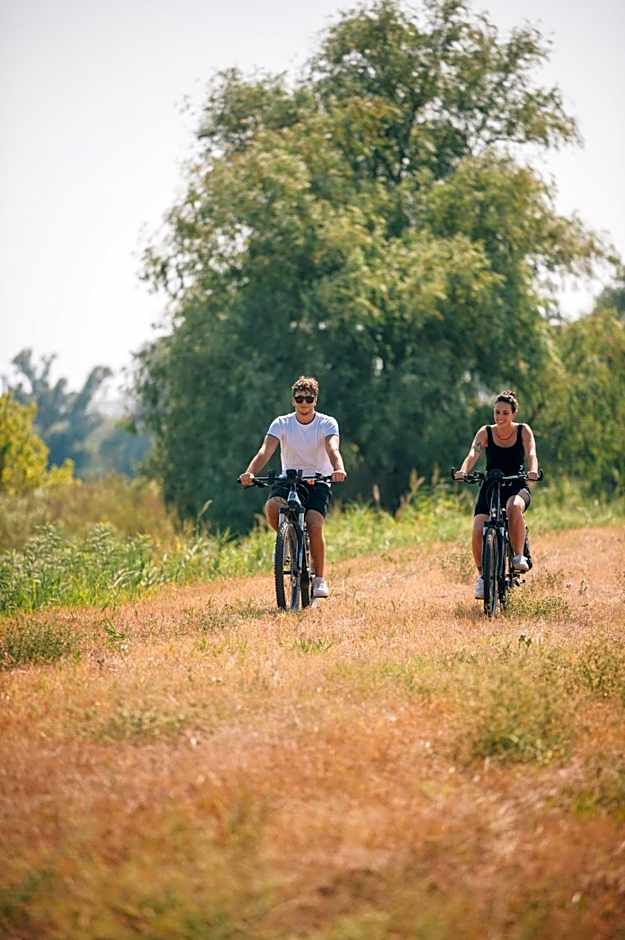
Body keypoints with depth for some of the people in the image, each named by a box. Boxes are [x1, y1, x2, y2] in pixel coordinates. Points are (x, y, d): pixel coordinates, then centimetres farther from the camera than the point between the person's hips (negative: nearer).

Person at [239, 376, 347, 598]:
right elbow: (265, 451, -19)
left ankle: (319, 579, -9)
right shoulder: (281, 424, -5)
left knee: (314, 525, -24)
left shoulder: (327, 423, -7)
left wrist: (339, 470, -49)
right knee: (272, 506, -30)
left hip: (318, 482, -1)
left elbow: (333, 449, -26)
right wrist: (250, 472, -39)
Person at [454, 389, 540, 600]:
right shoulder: (485, 433, -2)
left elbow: (531, 454, -17)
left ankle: (519, 556, -22)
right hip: (490, 487, 1)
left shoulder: (523, 431, -2)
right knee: (478, 531, -20)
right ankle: (482, 575, 3)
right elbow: (473, 454, -18)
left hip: (516, 487, -1)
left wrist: (533, 471, -41)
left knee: (514, 507, -39)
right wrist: (463, 471, -40)